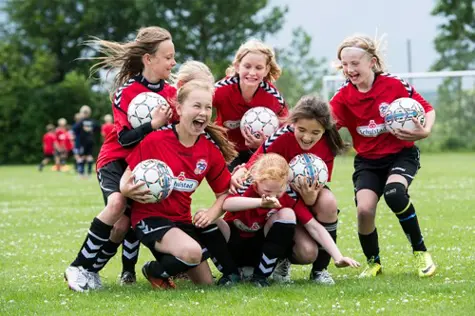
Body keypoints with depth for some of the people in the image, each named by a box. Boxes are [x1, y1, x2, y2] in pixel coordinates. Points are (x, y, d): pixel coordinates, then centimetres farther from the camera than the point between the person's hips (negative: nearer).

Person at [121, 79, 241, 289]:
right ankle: (156, 271, -4)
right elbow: (127, 179, -7)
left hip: (183, 220, 5)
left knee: (206, 284, 3)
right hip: (150, 218, -5)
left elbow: (224, 192, 7)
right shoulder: (155, 141, -14)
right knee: (192, 252, -33)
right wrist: (128, 190, -31)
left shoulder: (211, 149, 0)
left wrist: (211, 213, -14)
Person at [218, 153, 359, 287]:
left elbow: (314, 227, -18)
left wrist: (338, 257, -29)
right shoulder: (245, 186, -23)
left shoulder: (289, 199, -17)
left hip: (260, 250, 2)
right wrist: (261, 202, -59)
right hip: (233, 246, -2)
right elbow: (226, 204, -45)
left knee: (287, 214, -26)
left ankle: (261, 275, -20)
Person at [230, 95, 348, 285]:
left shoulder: (327, 145, -18)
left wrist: (311, 198, -38)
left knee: (328, 202, -35)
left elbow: (321, 185, -15)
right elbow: (254, 165, -28)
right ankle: (281, 261, 14)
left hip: (311, 196, 3)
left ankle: (320, 269, -14)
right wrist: (239, 174, -52)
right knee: (307, 252, -28)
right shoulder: (281, 138, -28)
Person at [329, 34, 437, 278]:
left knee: (394, 193, -33)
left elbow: (428, 110, -5)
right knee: (364, 209, -20)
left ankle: (420, 252, -11)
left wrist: (425, 131, -25)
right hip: (367, 160, 3)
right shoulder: (344, 96, -8)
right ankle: (373, 262, 10)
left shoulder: (395, 85, -14)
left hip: (401, 154, -3)